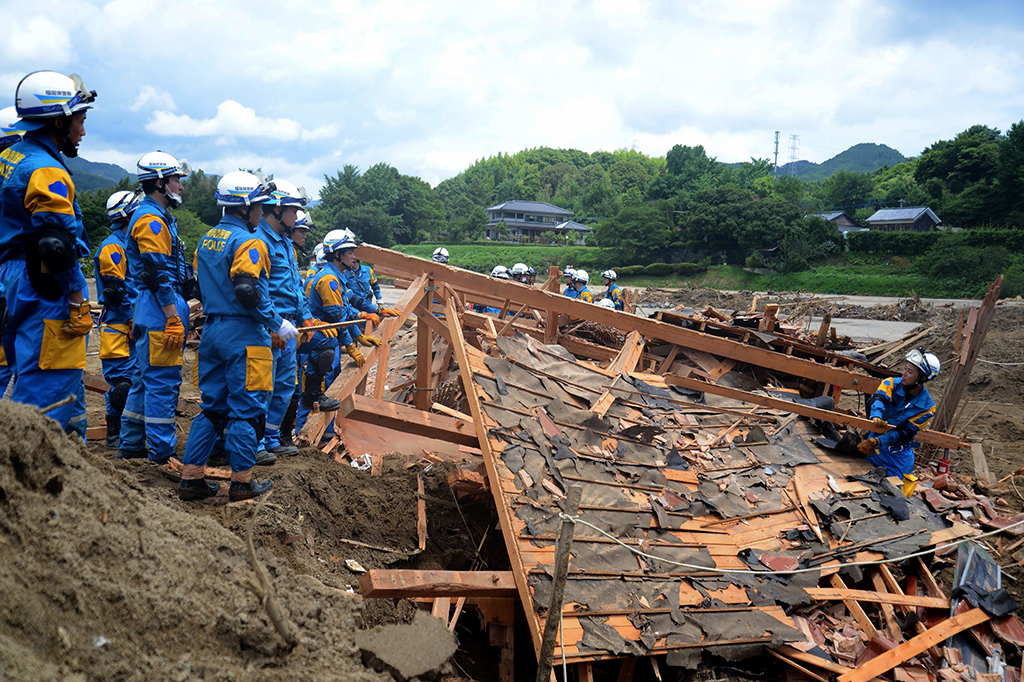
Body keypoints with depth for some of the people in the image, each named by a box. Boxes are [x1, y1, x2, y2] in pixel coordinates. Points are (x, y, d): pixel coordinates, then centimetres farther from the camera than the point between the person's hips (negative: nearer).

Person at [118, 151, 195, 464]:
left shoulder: (158, 218, 21)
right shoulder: (152, 220, -12)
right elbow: (157, 275, -20)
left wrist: (177, 314, 25)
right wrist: (174, 319, -22)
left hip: (151, 311, 11)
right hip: (160, 309, -11)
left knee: (146, 379, 15)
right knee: (163, 382, -8)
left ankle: (131, 446, 23)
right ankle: (162, 454, -5)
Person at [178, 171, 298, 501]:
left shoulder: (207, 240, 14)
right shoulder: (248, 243, -13)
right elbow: (248, 293, -23)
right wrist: (277, 324, -13)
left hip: (211, 331, 8)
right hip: (243, 335, -8)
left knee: (212, 407, 14)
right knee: (246, 408, 0)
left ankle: (191, 477, 15)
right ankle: (242, 482, 6)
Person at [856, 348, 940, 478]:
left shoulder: (927, 407, -12)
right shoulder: (892, 383, -9)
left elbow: (904, 433, -19)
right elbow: (879, 398, -29)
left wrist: (875, 442, -31)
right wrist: (877, 415, -53)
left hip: (898, 455, -1)